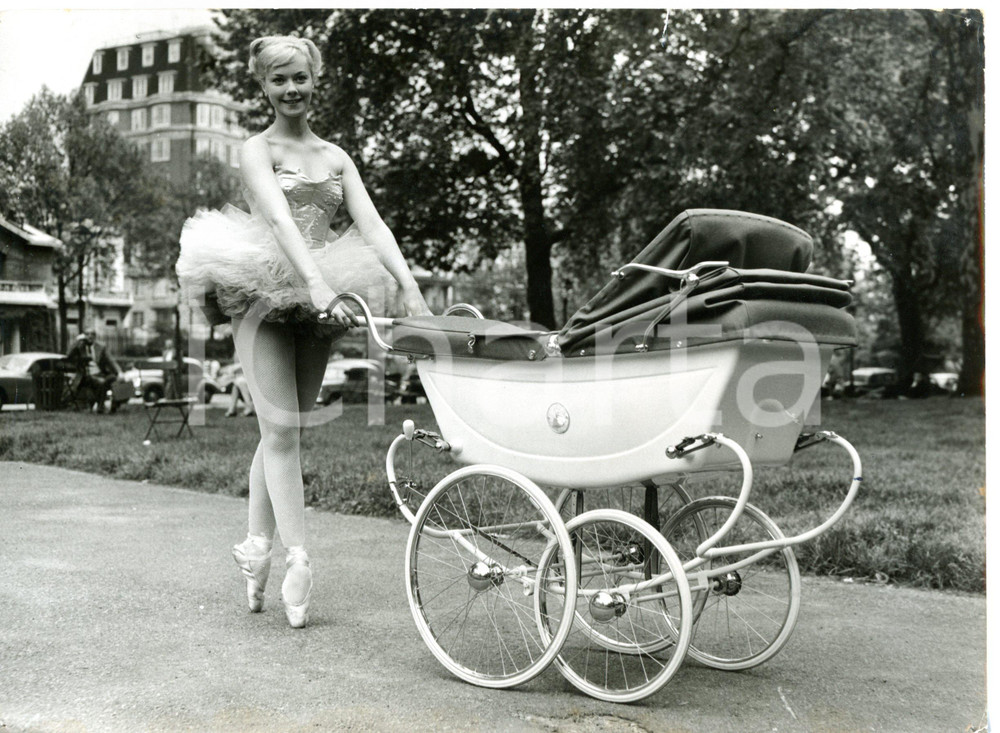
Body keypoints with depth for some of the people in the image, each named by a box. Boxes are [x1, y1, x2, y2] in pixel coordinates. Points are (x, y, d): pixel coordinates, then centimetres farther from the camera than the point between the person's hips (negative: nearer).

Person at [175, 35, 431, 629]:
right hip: (266, 294, -4)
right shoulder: (257, 151, 1)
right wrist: (315, 283, -33)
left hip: (321, 302, 4)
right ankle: (297, 559, -10)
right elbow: (278, 219, -17)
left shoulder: (337, 157, 14)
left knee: (285, 429, 8)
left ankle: (259, 546, 19)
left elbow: (372, 225, 2)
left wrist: (410, 287, -14)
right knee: (281, 429, -9)